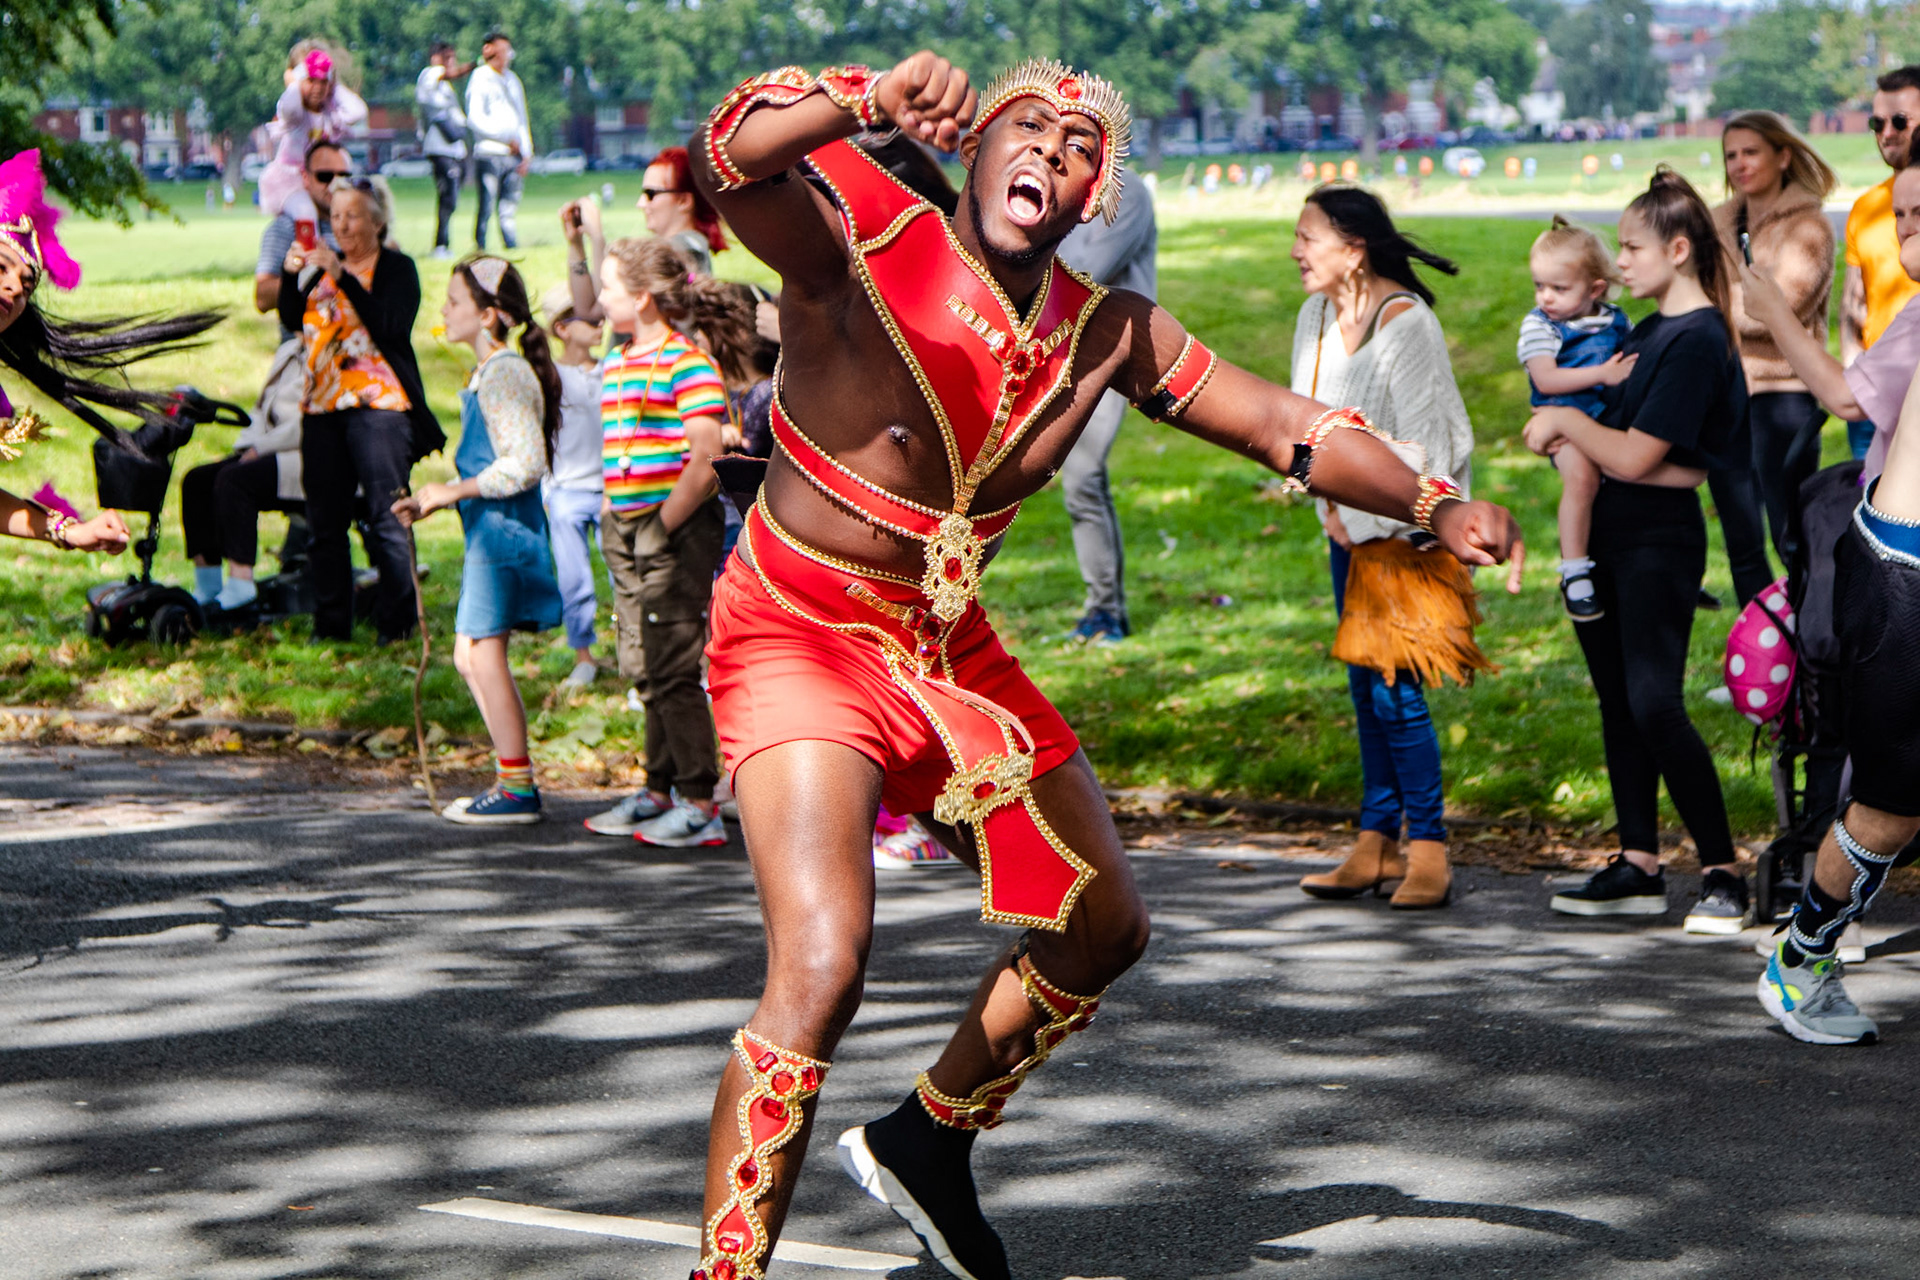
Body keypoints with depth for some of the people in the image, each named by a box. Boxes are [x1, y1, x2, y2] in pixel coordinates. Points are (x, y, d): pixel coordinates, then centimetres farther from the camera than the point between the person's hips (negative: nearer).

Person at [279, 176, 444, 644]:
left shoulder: (397, 268, 1)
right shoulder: (323, 265, 18)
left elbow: (392, 325, -16)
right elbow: (291, 320, 7)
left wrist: (343, 278, -21)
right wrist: (291, 275, -9)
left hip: (378, 405, -6)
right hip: (323, 407, 6)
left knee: (386, 519, -10)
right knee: (324, 522, 6)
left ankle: (396, 623, -6)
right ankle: (331, 623, 12)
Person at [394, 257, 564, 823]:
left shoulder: (503, 374, -14)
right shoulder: (488, 374, 18)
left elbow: (525, 463, -22)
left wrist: (452, 491, -17)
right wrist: (434, 500, 16)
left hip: (503, 531, -10)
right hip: (487, 530, 10)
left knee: (485, 651, -8)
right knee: (469, 655, 12)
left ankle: (518, 788, -4)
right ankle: (515, 777, 16)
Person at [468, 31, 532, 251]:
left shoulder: (513, 81, 19)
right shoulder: (480, 79, -1)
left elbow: (522, 119, 22)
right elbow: (475, 119, -11)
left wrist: (526, 153, 11)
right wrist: (507, 139, -13)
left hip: (513, 155, 6)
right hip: (489, 153, -6)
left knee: (509, 208, 4)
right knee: (486, 209, -7)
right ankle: (480, 250, -5)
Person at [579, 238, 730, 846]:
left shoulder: (687, 364, -12)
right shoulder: (613, 365, 15)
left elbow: (704, 459, -17)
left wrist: (663, 526, -16)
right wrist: (612, 523, 12)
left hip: (678, 529, -9)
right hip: (627, 529, 9)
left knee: (673, 670, -8)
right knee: (644, 670, 13)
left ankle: (700, 804, -4)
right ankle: (658, 791, 22)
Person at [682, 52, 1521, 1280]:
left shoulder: (1109, 334, -2)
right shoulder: (865, 240, -20)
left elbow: (1281, 421, 3)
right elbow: (732, 156, -38)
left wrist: (1433, 502, -10)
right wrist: (877, 99, -56)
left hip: (950, 650, 7)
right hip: (800, 639, -7)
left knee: (1104, 926, 17)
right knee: (823, 961, -26)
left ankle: (930, 1142, 41)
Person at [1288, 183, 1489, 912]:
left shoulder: (1404, 320, -16)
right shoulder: (1318, 315, 8)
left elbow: (1424, 436, -16)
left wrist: (1386, 519, -12)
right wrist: (1330, 502, 4)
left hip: (1405, 530, -8)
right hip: (1350, 525, 8)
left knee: (1393, 685, -10)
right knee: (1365, 686, 10)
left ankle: (1428, 850, -3)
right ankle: (1377, 843, 17)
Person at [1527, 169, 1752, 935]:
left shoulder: (1697, 342, -16)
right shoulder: (1651, 329, 12)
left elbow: (1634, 457, -20)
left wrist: (1566, 420, -7)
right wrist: (1565, 432, 3)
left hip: (1659, 540, -9)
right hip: (1609, 531, 10)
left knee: (1654, 704, -15)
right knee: (1618, 701, 10)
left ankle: (1723, 875, -9)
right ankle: (1639, 867, 15)